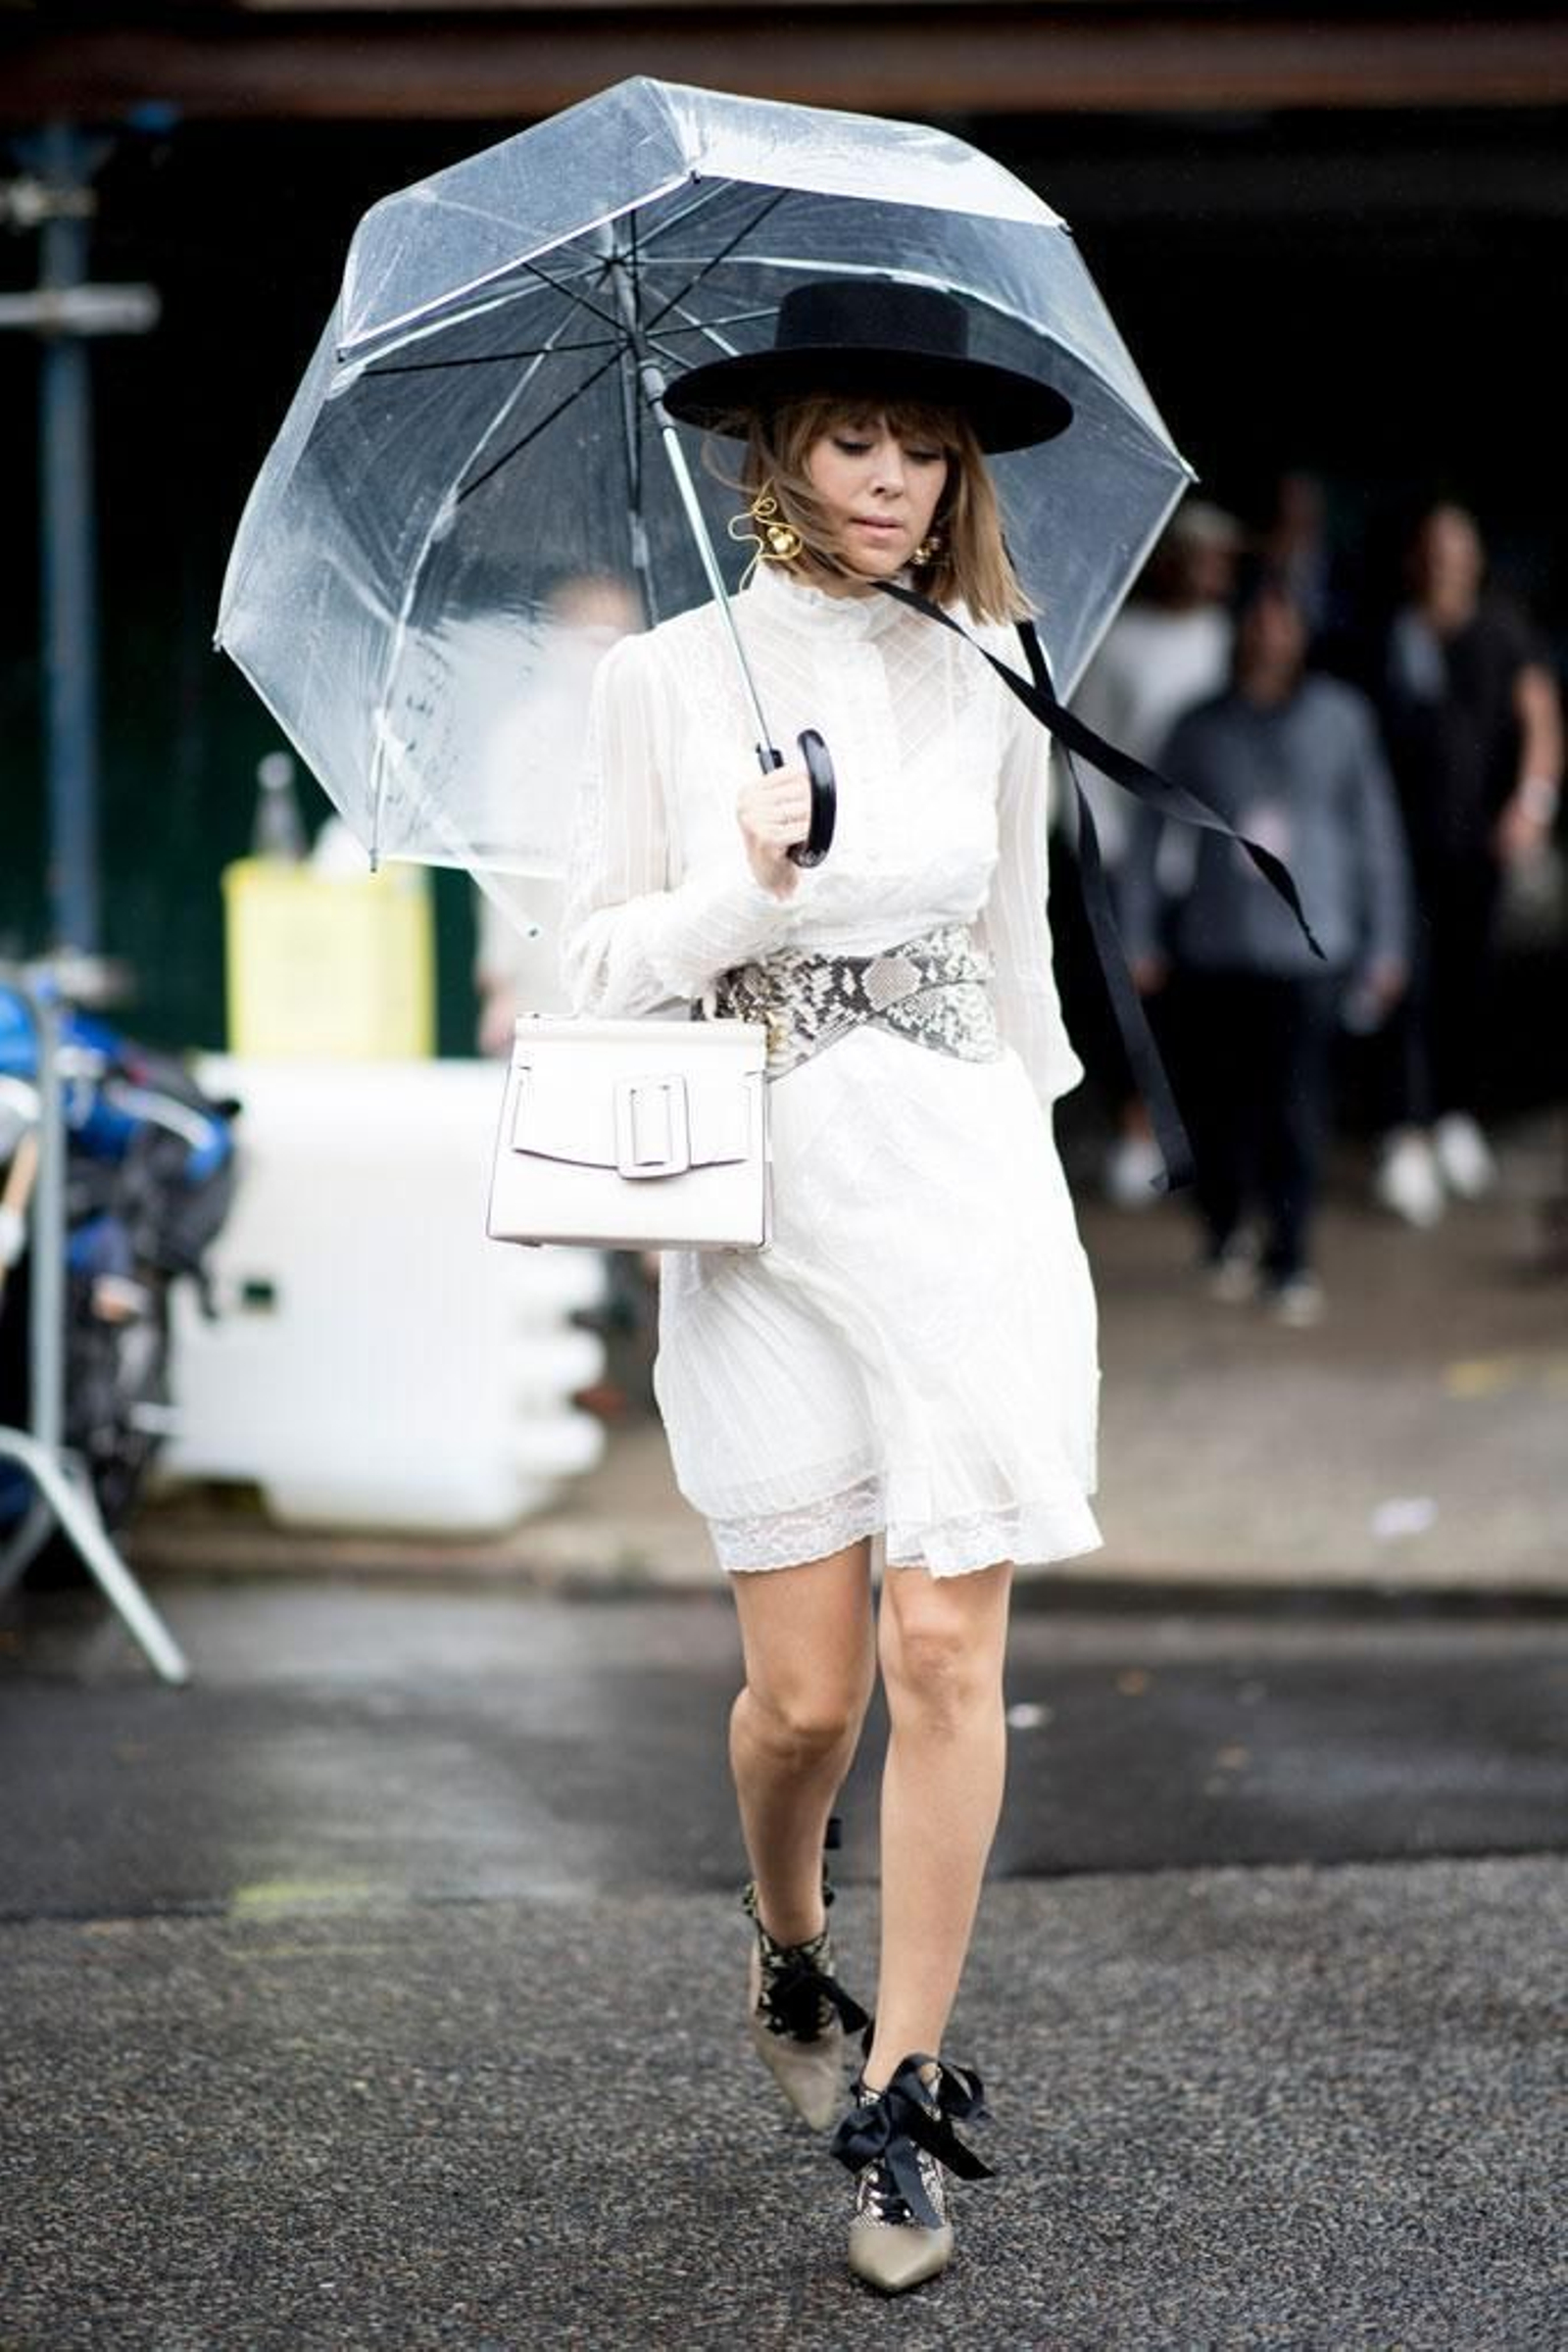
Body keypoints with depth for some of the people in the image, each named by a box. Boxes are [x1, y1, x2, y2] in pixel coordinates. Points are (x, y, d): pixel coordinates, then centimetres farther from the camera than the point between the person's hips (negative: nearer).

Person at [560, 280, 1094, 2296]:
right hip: (758, 1206, -1)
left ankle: (902, 2098, 4)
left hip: (966, 1185, 1)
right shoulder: (660, 681, 3)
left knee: (946, 1650, -6)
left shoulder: (984, 696, 8)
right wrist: (747, 890, -15)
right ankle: (790, 1957, 33)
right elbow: (600, 963, 2)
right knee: (808, 1688, 0)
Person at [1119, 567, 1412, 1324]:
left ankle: (1290, 1260, 7)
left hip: (1310, 949, -1)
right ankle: (1225, 1235, 27)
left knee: (1296, 1110, -6)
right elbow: (1149, 830, 9)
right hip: (1214, 947, 1)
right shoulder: (1202, 728, 4)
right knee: (1217, 1103, 4)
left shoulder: (1340, 717, 4)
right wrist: (1139, 940, 7)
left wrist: (1386, 942, 9)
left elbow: (1376, 829, 9)